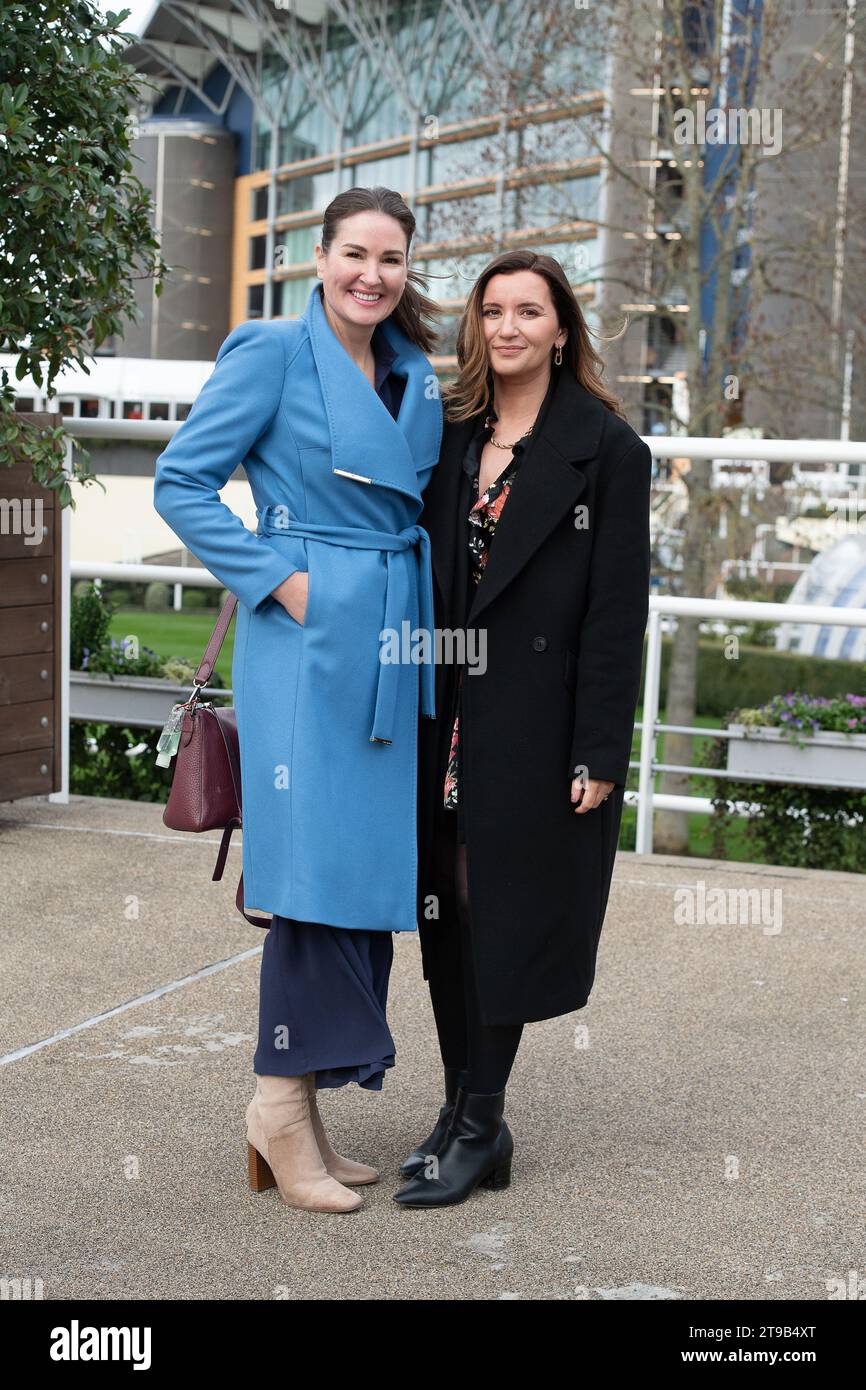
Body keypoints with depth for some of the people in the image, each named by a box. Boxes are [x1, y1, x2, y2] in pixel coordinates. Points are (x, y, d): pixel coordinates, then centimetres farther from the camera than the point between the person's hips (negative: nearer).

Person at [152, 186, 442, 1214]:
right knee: (318, 857, -11)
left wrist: (418, 610, 11)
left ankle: (295, 1108, 15)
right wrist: (277, 579, -13)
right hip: (307, 634, -7)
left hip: (392, 642, 7)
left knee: (370, 862, 6)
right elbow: (180, 481, -8)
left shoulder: (414, 374, 14)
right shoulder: (274, 351, -6)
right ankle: (284, 1101, 1)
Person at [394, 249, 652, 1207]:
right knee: (446, 913, 10)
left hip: (536, 723, -5)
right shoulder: (447, 436, 10)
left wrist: (598, 755, -13)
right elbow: (419, 578, 11)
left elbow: (617, 611, -8)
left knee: (503, 917, 1)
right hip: (444, 719, 5)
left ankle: (480, 1128, 12)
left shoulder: (608, 448, -4)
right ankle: (462, 1112, 22)